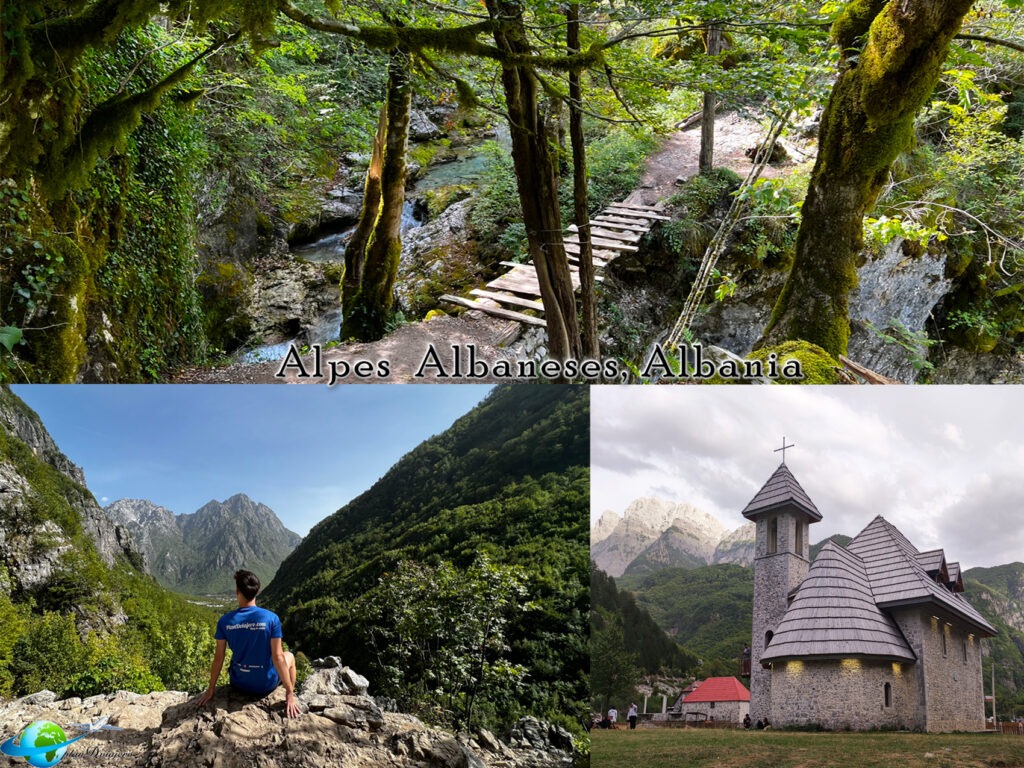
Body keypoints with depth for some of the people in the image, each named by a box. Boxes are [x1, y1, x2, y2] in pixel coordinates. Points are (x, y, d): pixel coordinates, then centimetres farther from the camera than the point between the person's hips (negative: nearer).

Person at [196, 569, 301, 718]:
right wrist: (290, 693, -14)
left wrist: (211, 689, 8)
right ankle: (291, 696, 35)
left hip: (239, 685, 2)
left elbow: (218, 658, -6)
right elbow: (277, 657, -19)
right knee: (289, 656, 28)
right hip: (266, 685, -2)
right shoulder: (271, 618, -19)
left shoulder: (225, 621, -12)